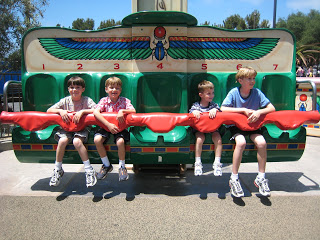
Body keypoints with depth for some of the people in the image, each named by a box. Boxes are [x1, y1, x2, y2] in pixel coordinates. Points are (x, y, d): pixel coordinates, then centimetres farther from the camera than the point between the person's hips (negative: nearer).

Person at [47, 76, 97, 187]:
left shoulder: (87, 100, -3)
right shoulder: (65, 101, 4)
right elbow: (49, 110, 3)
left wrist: (82, 111, -28)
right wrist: (60, 111, -16)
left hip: (82, 128, -2)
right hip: (66, 128, 3)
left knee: (77, 141, -32)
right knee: (62, 140, -27)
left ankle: (89, 170, -20)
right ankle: (58, 170, -7)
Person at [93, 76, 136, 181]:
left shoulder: (124, 100, -1)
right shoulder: (104, 101, -3)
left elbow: (133, 111, -14)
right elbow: (96, 112, -20)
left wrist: (122, 111, -33)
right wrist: (108, 125, -31)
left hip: (120, 127, -1)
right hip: (106, 127, 2)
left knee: (120, 141, -31)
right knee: (97, 139, -25)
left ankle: (122, 167, -4)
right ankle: (106, 165, -1)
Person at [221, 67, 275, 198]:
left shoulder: (257, 92, -2)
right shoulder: (234, 92, -8)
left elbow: (271, 108, -3)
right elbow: (223, 109, -17)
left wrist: (259, 112, -23)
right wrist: (243, 110, -21)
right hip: (236, 125, -3)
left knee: (261, 142, -26)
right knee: (241, 142, -33)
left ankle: (261, 177, -7)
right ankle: (234, 178, -20)